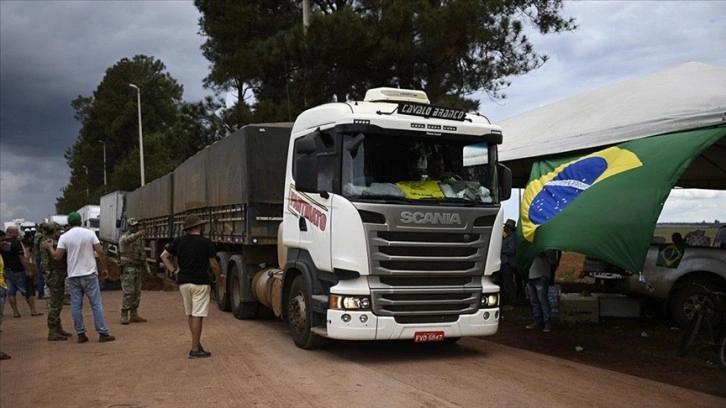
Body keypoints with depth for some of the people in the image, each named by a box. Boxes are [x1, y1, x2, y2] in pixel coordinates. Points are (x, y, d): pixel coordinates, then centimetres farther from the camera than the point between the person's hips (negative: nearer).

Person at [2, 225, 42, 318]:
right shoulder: (16, 242, -16)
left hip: (6, 270, 6)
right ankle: (33, 310, 7)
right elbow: (22, 258, -17)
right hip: (17, 271, -5)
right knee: (28, 291, 4)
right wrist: (29, 270, -13)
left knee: (11, 292, 8)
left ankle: (15, 312, 9)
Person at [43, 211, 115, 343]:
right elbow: (100, 251, -6)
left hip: (73, 275, 1)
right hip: (89, 273, -1)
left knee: (76, 306, 8)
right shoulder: (89, 233, -2)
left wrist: (49, 247, 14)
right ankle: (103, 333, 2)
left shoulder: (64, 237, 0)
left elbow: (57, 257, -4)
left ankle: (81, 334, 9)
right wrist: (104, 268, 3)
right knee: (96, 304, 2)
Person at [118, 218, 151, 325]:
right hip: (127, 268, -7)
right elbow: (127, 240, -37)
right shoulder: (124, 237, -10)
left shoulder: (140, 239, 13)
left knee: (137, 292, 7)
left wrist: (147, 268, 13)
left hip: (138, 268, 7)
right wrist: (138, 234, -57)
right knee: (129, 292, -11)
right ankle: (124, 316, -6)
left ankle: (134, 315, 12)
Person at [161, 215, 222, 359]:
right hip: (200, 283, -5)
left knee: (190, 314, 18)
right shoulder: (205, 242, -9)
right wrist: (218, 278, 10)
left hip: (183, 282, 5)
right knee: (197, 316, -3)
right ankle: (195, 349, -3)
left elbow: (164, 256, 5)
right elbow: (213, 264, -6)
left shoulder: (179, 241, 5)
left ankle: (197, 343, 27)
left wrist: (173, 270, 8)